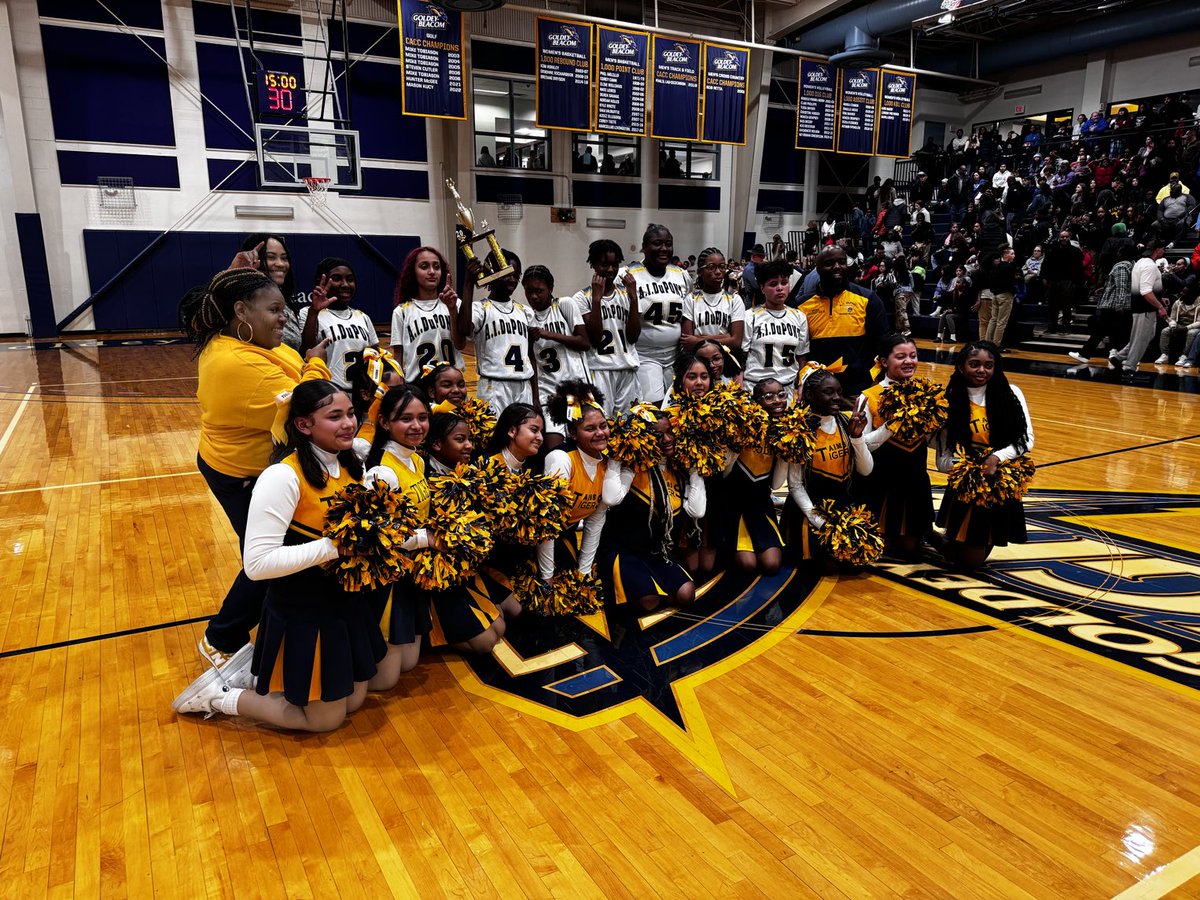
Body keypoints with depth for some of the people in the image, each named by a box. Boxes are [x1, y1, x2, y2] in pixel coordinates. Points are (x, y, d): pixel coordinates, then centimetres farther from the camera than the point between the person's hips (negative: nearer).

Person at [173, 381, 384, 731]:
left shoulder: (349, 465, 0)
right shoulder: (283, 477, -24)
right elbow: (257, 563, -27)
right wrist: (333, 546, -29)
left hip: (348, 601, 8)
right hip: (302, 613, -8)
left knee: (353, 700, 19)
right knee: (326, 718, 7)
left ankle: (255, 674, 32)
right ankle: (218, 695, 22)